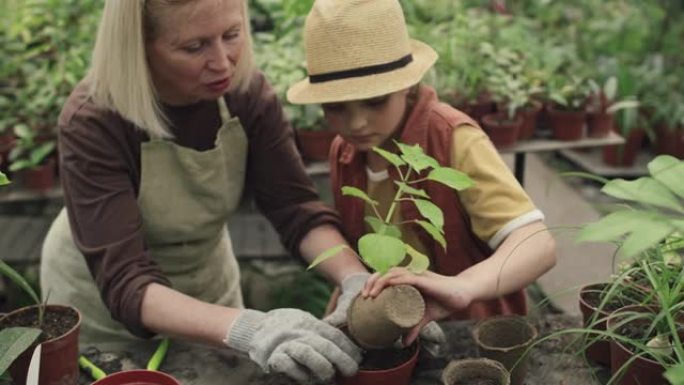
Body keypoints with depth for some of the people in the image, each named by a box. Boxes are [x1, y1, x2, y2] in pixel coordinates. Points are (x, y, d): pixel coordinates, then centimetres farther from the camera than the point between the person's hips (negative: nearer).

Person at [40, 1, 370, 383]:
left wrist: (357, 280, -40)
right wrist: (247, 328, -55)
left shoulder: (247, 90, -19)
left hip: (208, 278, 4)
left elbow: (296, 206, -20)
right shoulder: (92, 123, -32)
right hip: (102, 299, -4)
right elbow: (124, 282, -39)